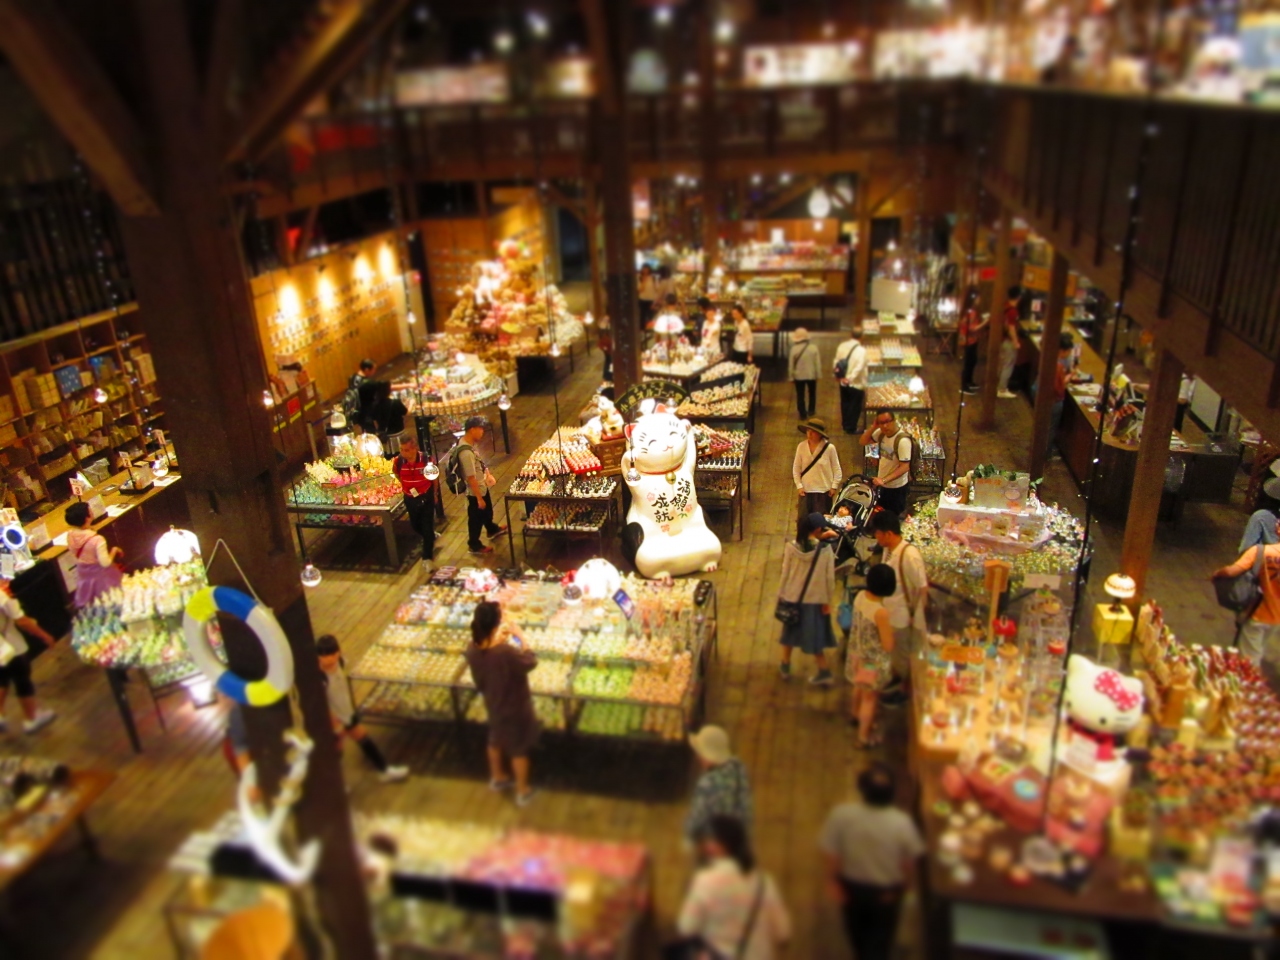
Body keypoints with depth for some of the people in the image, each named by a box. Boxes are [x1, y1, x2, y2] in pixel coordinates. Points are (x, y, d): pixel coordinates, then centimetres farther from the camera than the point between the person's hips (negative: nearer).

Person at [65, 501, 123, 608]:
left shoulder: (70, 536, -13)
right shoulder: (97, 539, -34)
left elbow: (74, 554, 4)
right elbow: (105, 563, -28)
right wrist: (114, 550, -14)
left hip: (83, 573, 6)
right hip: (100, 574, -6)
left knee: (90, 606, 25)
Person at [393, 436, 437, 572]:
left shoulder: (426, 459, -23)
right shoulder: (398, 461, -19)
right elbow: (396, 473, 7)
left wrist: (434, 494, 6)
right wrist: (405, 486, 8)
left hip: (426, 497, -3)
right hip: (410, 498, 3)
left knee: (427, 527, -1)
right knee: (415, 526, 19)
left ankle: (427, 557, 10)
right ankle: (431, 539, 49)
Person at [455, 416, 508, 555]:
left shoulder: (469, 444, -4)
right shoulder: (466, 452, -34)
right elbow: (471, 478, -30)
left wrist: (488, 474, 7)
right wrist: (479, 498, -24)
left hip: (482, 487, 9)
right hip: (475, 492, -9)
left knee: (488, 510, 32)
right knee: (476, 518, 12)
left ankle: (492, 529, 57)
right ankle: (474, 545, 32)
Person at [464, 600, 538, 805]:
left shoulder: (472, 650, -20)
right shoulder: (506, 652, -40)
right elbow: (531, 662, -22)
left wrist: (498, 640, -2)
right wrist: (520, 639, -16)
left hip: (493, 704, 6)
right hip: (515, 707, -6)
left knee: (496, 739, 31)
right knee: (519, 748, 17)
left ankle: (497, 777, 54)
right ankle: (522, 791, 36)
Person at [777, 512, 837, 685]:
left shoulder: (791, 548, -13)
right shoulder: (826, 550, -15)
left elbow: (785, 574, -5)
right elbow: (829, 578, -9)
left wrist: (781, 594, 7)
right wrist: (828, 601, 2)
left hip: (792, 597, 1)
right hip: (816, 600, -1)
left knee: (790, 632, 20)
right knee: (814, 636, 13)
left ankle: (785, 668, 32)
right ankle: (824, 672, 15)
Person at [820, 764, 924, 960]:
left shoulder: (840, 815, -31)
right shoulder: (901, 823, -32)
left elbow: (830, 853, -19)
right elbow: (910, 862, -15)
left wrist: (833, 881, 0)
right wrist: (903, 885, 6)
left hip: (851, 886, 2)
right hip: (886, 892, -2)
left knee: (857, 930, 32)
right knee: (880, 938, 24)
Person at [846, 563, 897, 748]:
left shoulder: (860, 596, -12)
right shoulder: (881, 612, -34)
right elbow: (888, 645, -24)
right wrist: (890, 628, -7)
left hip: (857, 654, 7)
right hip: (874, 661, -7)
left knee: (859, 688, 32)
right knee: (870, 698, 14)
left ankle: (854, 714, 57)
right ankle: (864, 737, 31)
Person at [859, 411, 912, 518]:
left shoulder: (903, 440, -27)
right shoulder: (882, 433, -4)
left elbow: (904, 467, -27)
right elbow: (863, 442, 6)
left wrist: (884, 480, -34)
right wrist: (873, 427, -11)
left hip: (897, 487, -7)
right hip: (882, 485, 7)